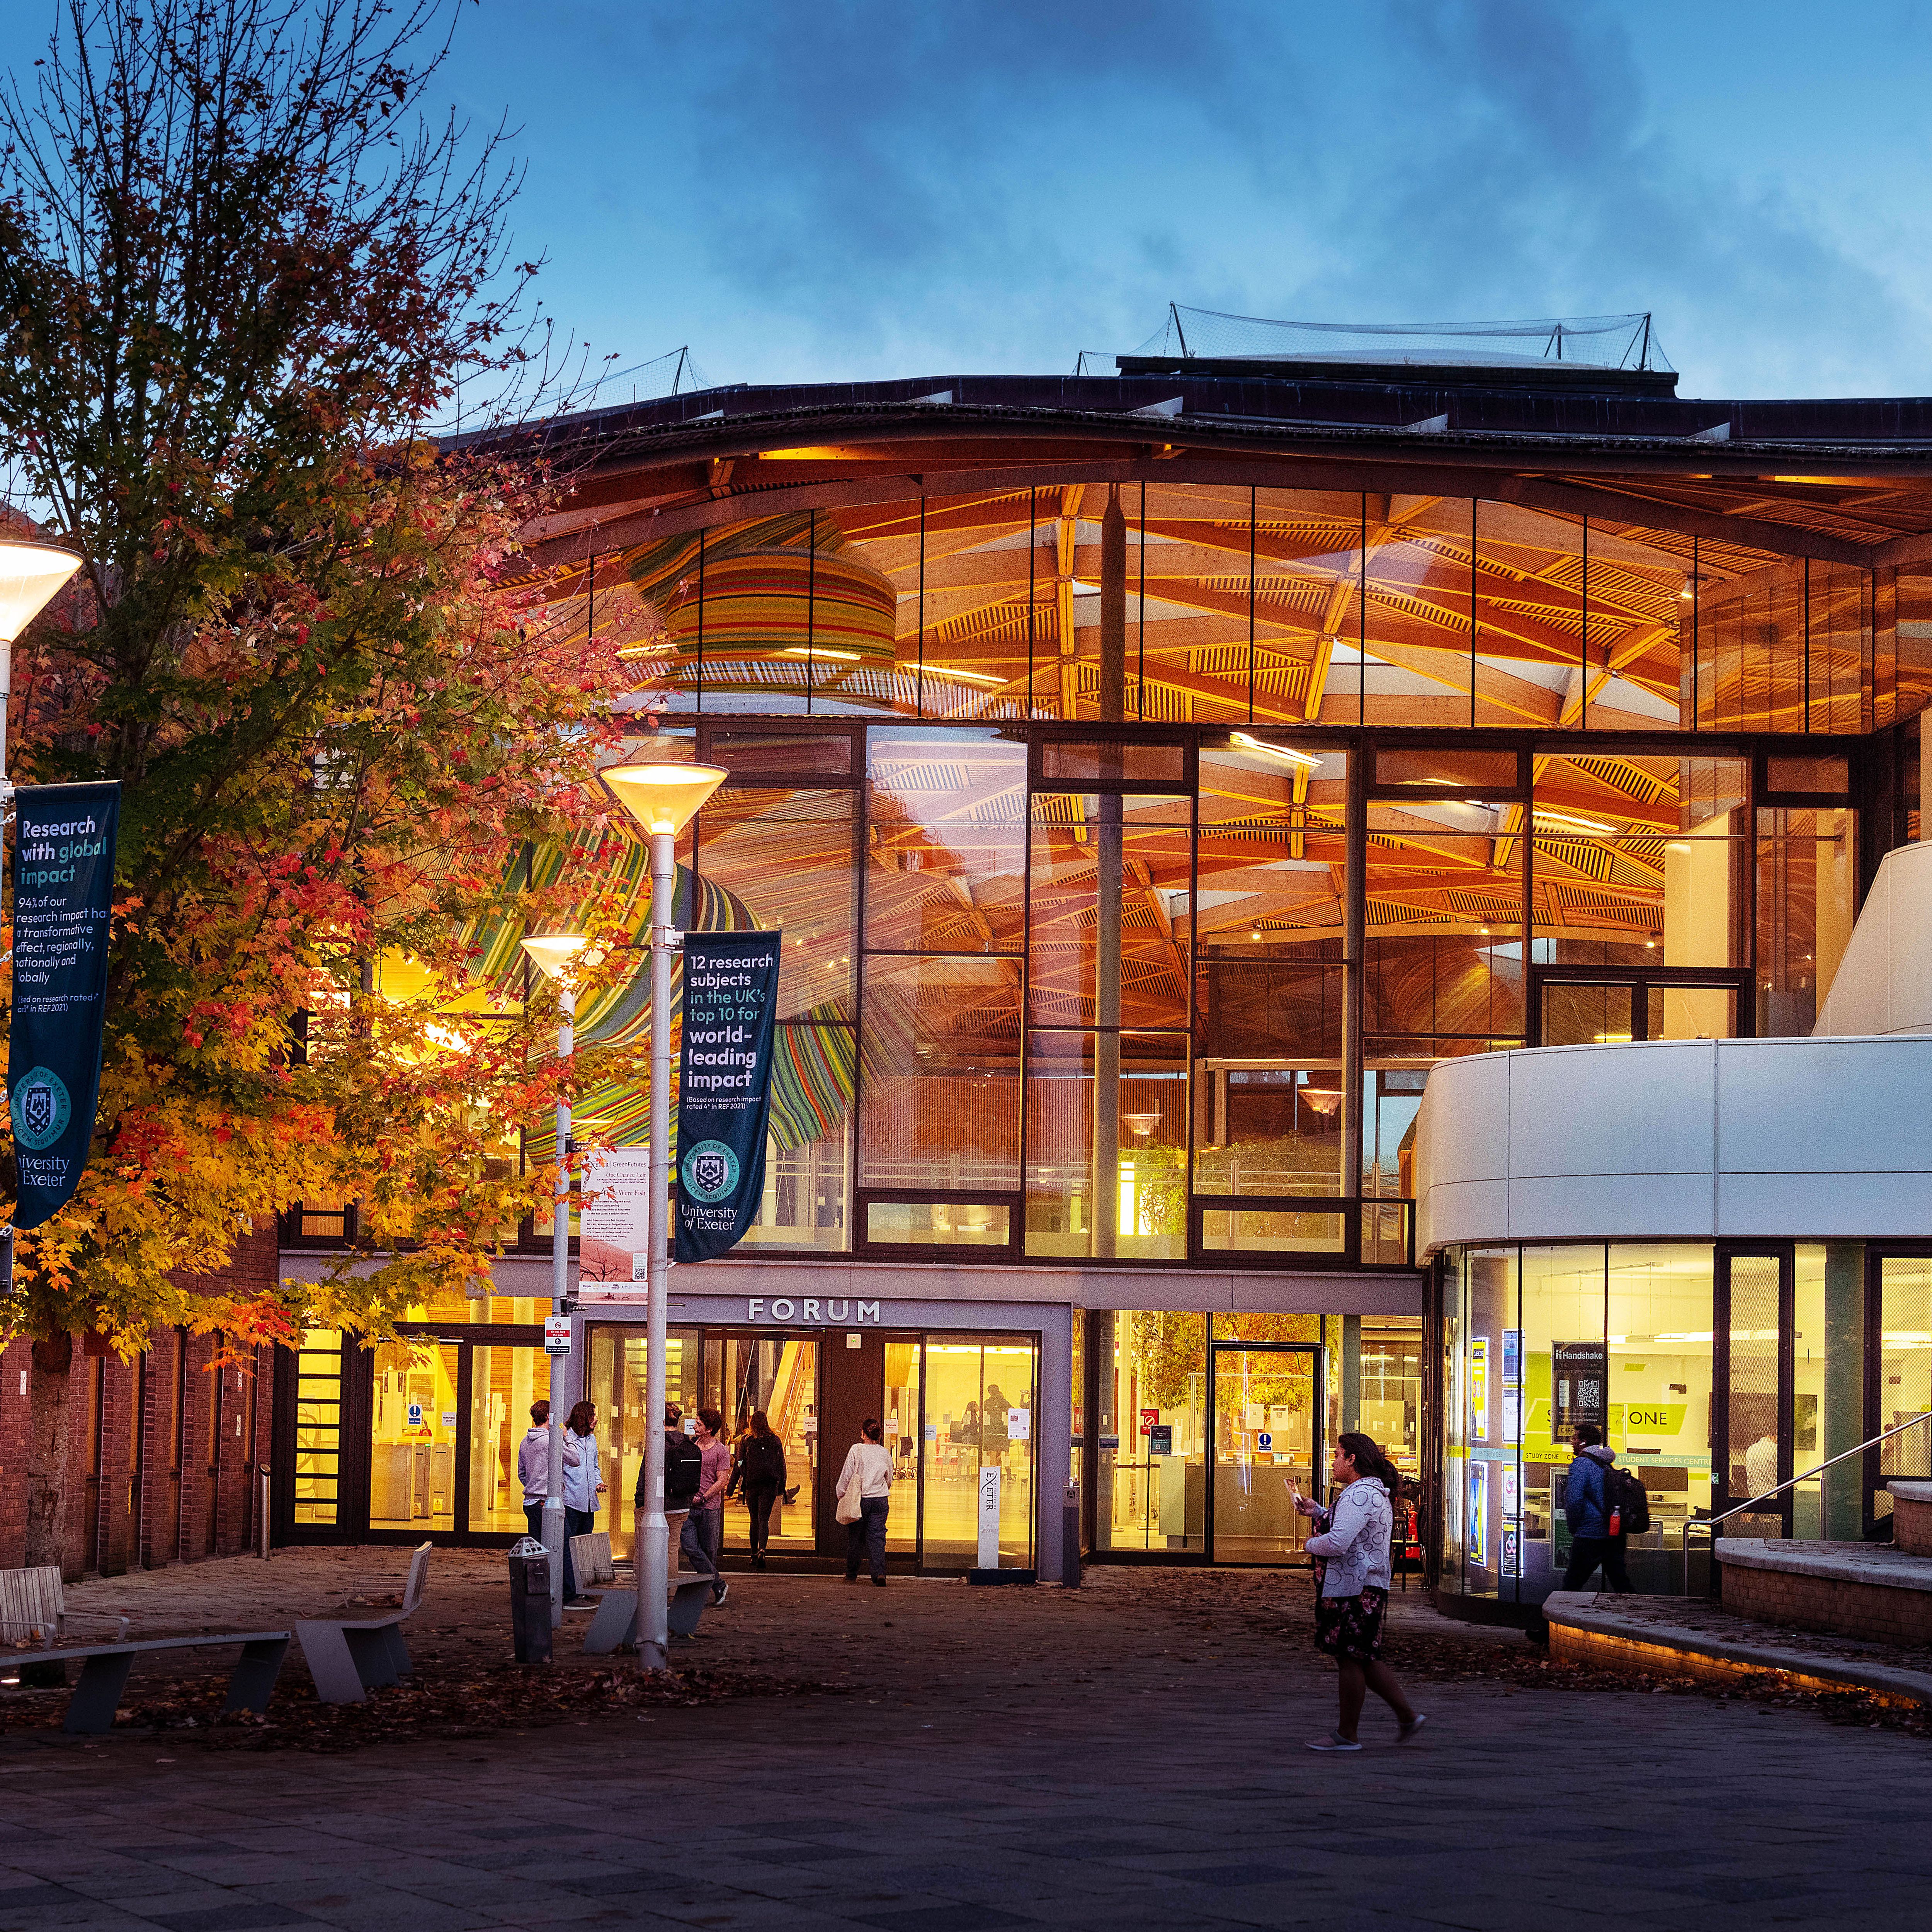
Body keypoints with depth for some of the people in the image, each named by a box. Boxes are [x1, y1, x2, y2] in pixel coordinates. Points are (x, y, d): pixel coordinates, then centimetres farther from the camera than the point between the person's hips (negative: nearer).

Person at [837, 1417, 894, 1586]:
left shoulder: (856, 1450, -8)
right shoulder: (884, 1453, 3)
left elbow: (846, 1475, -5)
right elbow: (889, 1480, 14)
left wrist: (841, 1496, 7)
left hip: (859, 1500, -2)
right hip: (880, 1500, 2)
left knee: (855, 1538, 10)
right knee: (877, 1537, 2)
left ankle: (851, 1575, 18)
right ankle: (880, 1573, -15)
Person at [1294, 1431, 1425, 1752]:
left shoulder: (1360, 1494, -18)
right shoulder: (1375, 1492, 17)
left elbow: (1337, 1544, -27)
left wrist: (1310, 1545, -7)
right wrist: (1316, 1511, 24)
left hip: (1354, 1589, -11)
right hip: (1367, 1586, 11)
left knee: (1350, 1657, -3)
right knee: (1364, 1659, 15)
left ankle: (1346, 1735, 3)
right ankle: (1407, 1715, 16)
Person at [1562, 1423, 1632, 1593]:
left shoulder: (1581, 1463, -9)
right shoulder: (1605, 1464, 16)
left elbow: (1574, 1500, -18)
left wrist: (1574, 1527, -4)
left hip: (1590, 1536, -8)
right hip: (1615, 1536, 8)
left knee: (1572, 1585, -1)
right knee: (1620, 1583, 10)